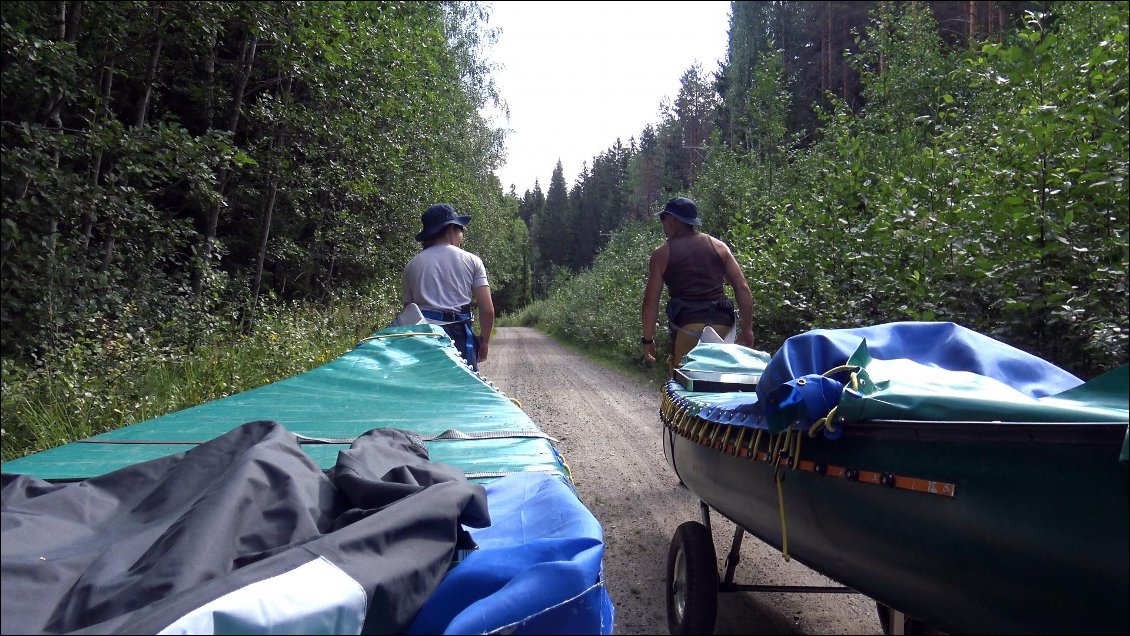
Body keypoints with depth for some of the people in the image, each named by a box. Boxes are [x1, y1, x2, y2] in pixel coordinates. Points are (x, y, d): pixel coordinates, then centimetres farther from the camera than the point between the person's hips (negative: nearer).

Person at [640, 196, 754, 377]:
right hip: (722, 324, 3)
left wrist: (647, 339, 7)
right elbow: (743, 289, 6)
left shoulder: (661, 254, 5)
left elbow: (651, 301, 1)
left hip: (686, 327, -3)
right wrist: (747, 329, 10)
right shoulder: (718, 246, 12)